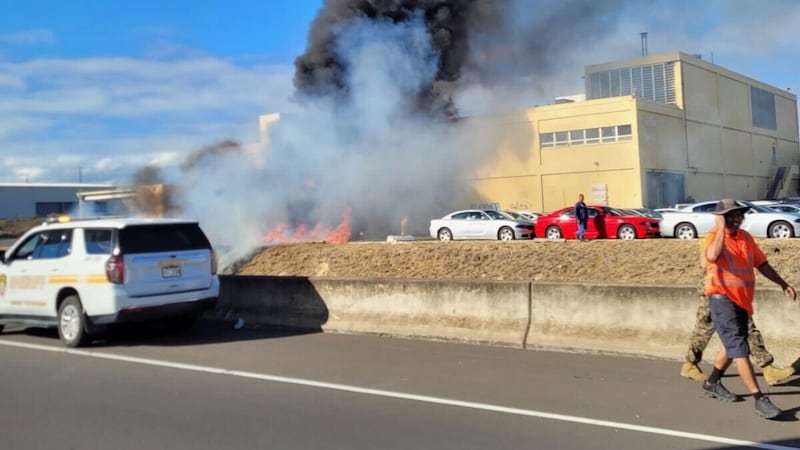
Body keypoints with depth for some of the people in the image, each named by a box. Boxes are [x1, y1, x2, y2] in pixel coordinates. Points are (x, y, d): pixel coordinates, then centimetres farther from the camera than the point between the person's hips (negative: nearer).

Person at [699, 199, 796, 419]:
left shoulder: (746, 237, 9)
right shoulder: (713, 237, -13)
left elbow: (761, 263, 18)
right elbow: (713, 256, -37)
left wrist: (782, 284, 14)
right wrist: (721, 228, -28)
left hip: (742, 301, 9)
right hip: (722, 300, -8)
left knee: (732, 346, 21)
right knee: (739, 347, -12)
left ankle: (712, 383, 39)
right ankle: (760, 399, -13)